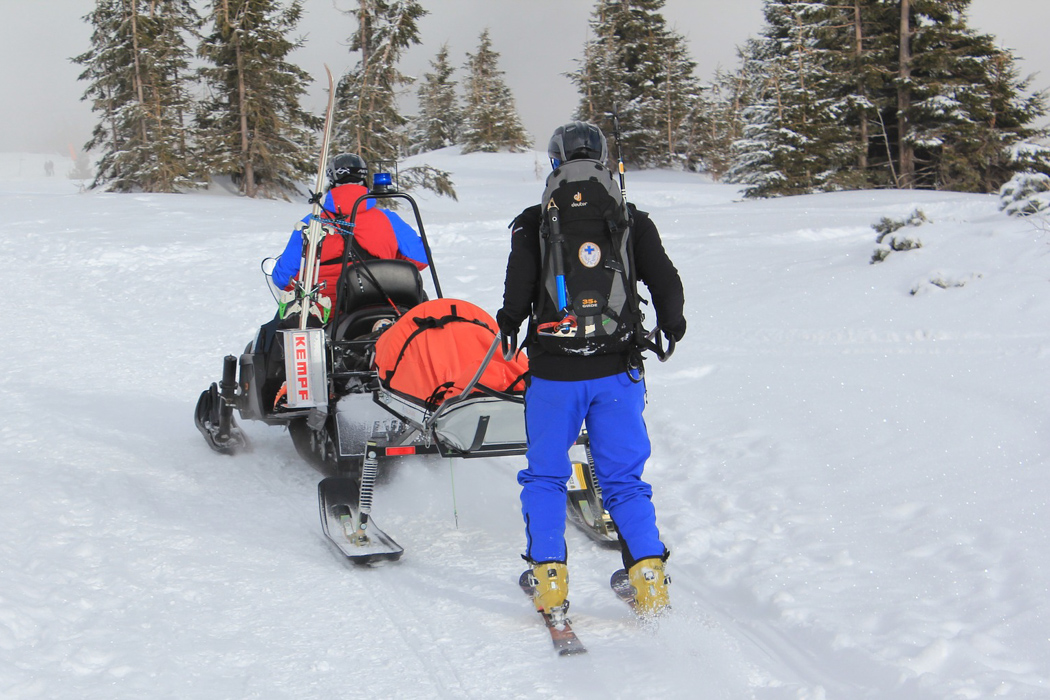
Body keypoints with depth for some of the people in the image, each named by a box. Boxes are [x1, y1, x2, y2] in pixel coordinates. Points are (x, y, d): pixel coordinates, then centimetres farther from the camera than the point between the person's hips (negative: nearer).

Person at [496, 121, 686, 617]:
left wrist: (509, 322, 9)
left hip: (554, 371, -1)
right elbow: (667, 283, 0)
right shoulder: (633, 221, 3)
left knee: (545, 476, 14)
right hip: (617, 369, 2)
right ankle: (649, 575, 2)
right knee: (623, 479, 11)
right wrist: (671, 326, 19)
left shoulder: (532, 222, -3)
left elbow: (519, 287, -12)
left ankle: (549, 580, 11)